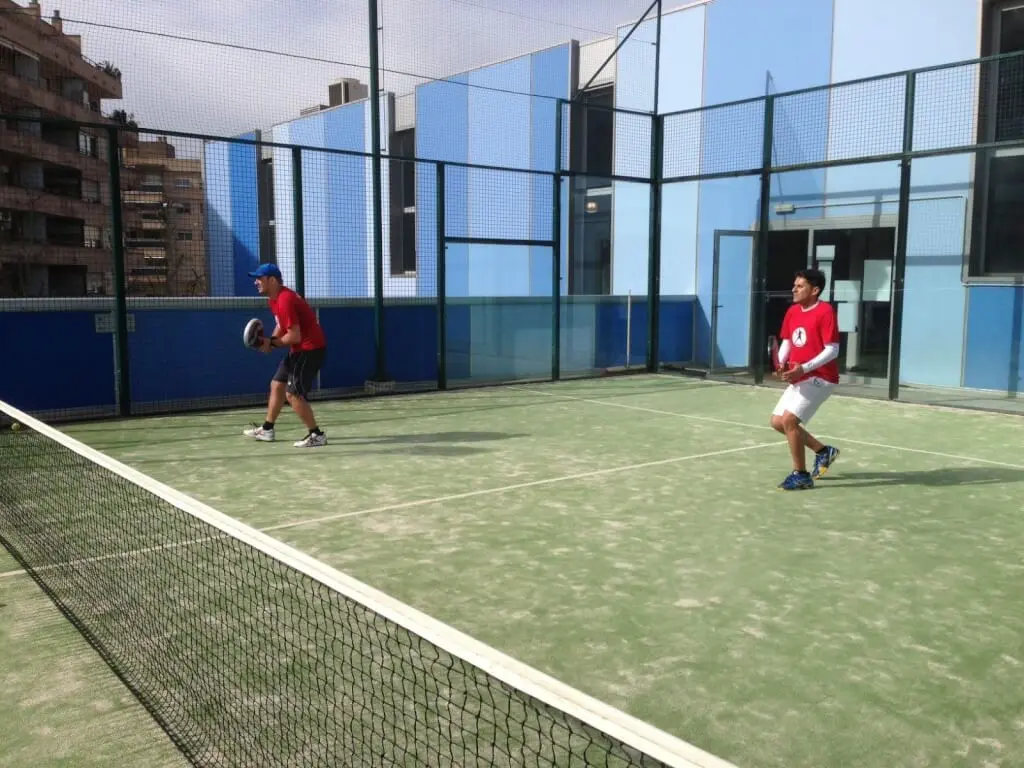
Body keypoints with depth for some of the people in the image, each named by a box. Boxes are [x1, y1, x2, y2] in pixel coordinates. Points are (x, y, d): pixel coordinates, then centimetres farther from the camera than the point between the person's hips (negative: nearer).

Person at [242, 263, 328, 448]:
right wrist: (270, 340, 0)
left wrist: (272, 343, -11)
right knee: (277, 385, 16)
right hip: (300, 349, 11)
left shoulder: (284, 301, -24)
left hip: (311, 349, -11)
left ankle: (317, 435, -6)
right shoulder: (275, 298, 9)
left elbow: (295, 336, -25)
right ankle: (267, 429, 28)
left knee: (293, 394, -13)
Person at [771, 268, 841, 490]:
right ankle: (823, 451, 27)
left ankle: (801, 476, -1)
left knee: (789, 420, -16)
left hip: (820, 378, -9)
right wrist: (781, 364, -6)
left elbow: (832, 350, -20)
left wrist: (804, 368, -29)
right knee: (778, 422, 9)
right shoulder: (792, 312, 7)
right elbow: (786, 342, 15)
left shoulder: (825, 311, -17)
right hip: (799, 379, 9)